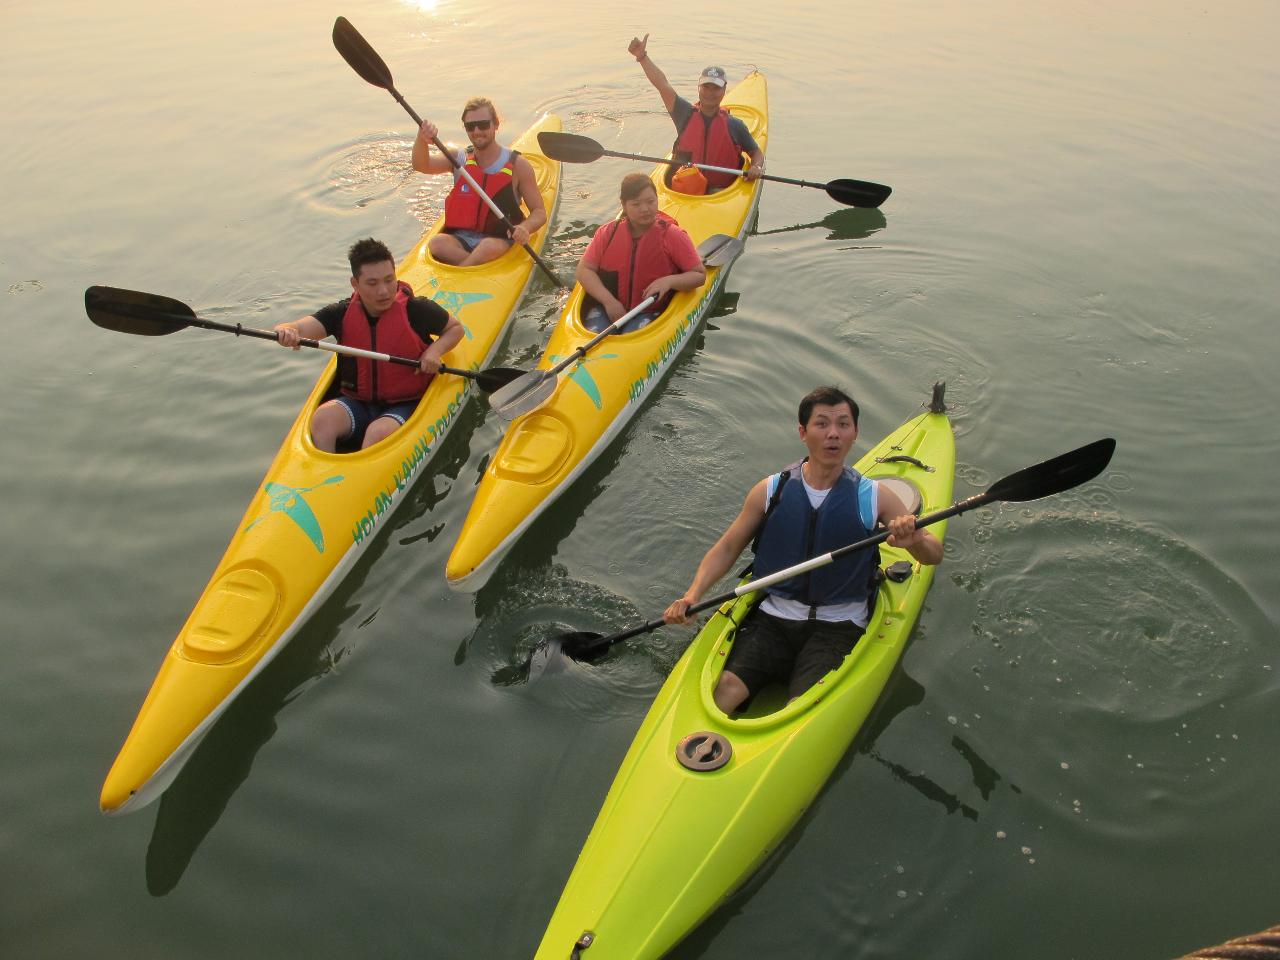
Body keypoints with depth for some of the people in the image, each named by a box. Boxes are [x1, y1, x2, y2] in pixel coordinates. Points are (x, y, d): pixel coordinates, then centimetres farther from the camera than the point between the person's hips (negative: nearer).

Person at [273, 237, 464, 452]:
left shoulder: (417, 310, -8)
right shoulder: (343, 313, -2)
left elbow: (456, 328, 8)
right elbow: (301, 327, -15)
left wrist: (435, 350, -13)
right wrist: (287, 332, -40)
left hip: (405, 405, -3)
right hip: (357, 403, 3)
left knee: (378, 432, -34)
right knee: (323, 418, -26)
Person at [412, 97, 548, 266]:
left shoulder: (518, 165, -1)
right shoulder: (459, 158, 8)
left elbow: (540, 212, -1)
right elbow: (421, 165, -9)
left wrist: (525, 228, -24)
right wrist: (422, 139, -32)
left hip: (501, 240, -3)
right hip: (460, 238, 3)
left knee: (489, 247, -38)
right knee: (437, 243, -30)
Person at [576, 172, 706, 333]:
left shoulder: (673, 236, -3)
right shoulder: (608, 232, 3)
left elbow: (700, 275, -2)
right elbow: (584, 270, 1)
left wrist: (669, 281, -21)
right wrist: (609, 301, -14)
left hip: (649, 312, -2)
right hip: (606, 308, 2)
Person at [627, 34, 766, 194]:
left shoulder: (735, 126, 7)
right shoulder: (686, 114, 7)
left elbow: (757, 152, 15)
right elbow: (663, 85, -3)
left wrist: (756, 167, -8)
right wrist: (642, 56, -12)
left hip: (720, 193, 0)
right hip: (681, 190, 0)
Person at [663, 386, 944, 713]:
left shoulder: (875, 497, -1)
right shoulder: (771, 491, 1)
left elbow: (935, 555, 2)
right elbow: (727, 548, 8)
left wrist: (915, 542, -22)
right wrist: (692, 596, -6)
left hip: (838, 627, -1)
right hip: (772, 618, 1)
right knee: (722, 693, -21)